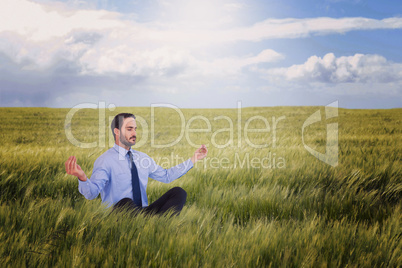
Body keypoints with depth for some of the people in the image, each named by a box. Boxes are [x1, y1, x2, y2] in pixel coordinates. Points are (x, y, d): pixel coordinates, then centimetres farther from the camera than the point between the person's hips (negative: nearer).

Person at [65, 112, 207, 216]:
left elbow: (166, 175, 23)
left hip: (143, 212, 6)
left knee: (179, 192, -14)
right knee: (125, 203, -39)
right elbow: (92, 192, -21)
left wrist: (193, 160, 20)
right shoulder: (105, 160, -6)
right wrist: (82, 177, -45)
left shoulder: (142, 158, 16)